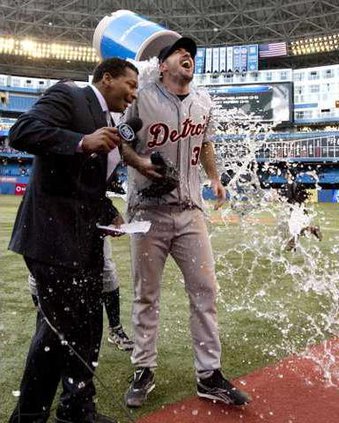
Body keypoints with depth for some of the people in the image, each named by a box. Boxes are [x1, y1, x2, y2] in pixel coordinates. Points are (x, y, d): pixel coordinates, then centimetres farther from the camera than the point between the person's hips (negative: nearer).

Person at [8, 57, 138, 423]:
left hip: (85, 239, 9)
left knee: (88, 324, 14)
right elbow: (22, 131, -21)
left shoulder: (106, 124, 20)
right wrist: (83, 142, -30)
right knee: (60, 326, -3)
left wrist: (111, 215, 7)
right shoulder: (67, 96, -5)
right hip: (53, 235, -9)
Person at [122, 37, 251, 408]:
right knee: (146, 294, 4)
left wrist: (214, 178, 26)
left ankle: (209, 374, 15)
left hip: (189, 211, 4)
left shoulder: (203, 102, 12)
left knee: (204, 290, 3)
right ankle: (144, 371, 21)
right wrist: (139, 162, -17)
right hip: (148, 210, -4)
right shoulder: (142, 97, -4)